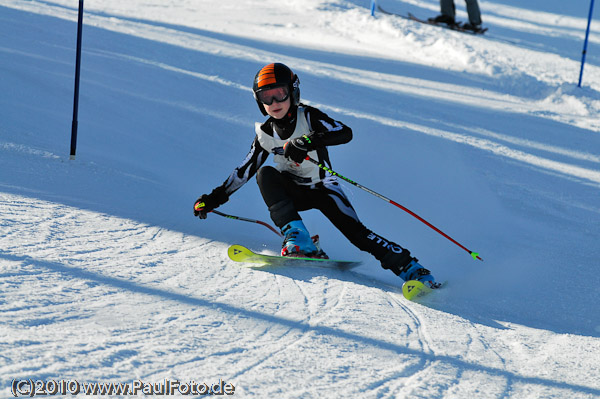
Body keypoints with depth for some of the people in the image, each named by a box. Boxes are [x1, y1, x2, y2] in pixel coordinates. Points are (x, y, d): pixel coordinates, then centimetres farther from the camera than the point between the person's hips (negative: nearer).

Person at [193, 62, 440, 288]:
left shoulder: (308, 117, -15)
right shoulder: (264, 133, -3)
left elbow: (345, 133, -31)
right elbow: (244, 171, 8)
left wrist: (307, 141, -45)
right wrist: (215, 198, 4)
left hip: (323, 189, -3)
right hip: (293, 193, 3)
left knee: (356, 233, -22)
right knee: (265, 174, -27)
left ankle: (410, 268, -18)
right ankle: (297, 239, -37)